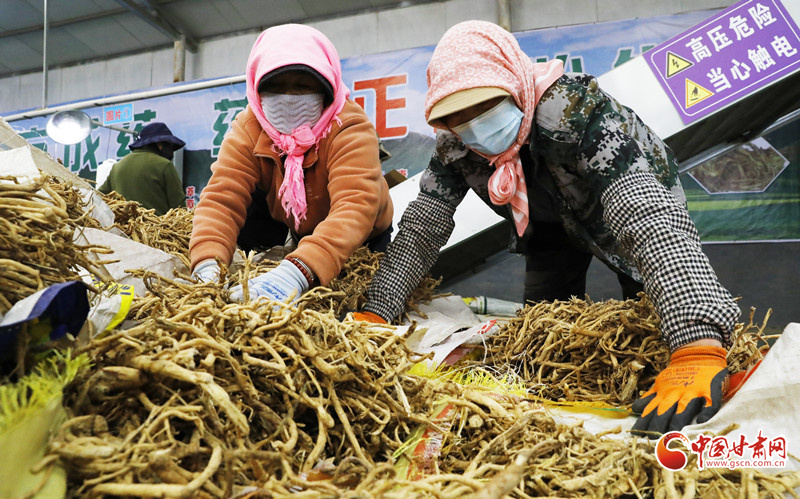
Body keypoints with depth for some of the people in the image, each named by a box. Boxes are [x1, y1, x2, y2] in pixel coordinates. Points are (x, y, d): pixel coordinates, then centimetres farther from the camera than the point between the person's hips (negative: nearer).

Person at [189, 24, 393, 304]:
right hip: (296, 228, 2)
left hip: (360, 240, -2)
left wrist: (297, 272, -68)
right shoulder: (248, 130, -24)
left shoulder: (350, 129, -37)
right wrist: (208, 267, -54)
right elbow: (221, 198, -33)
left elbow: (356, 206, -52)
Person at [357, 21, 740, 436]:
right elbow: (422, 226, -22)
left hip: (631, 198, -4)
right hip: (553, 222, 4)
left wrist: (698, 347, -64)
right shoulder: (455, 144, -26)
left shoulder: (574, 110, -43)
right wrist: (374, 312, -32)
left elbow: (650, 220, -53)